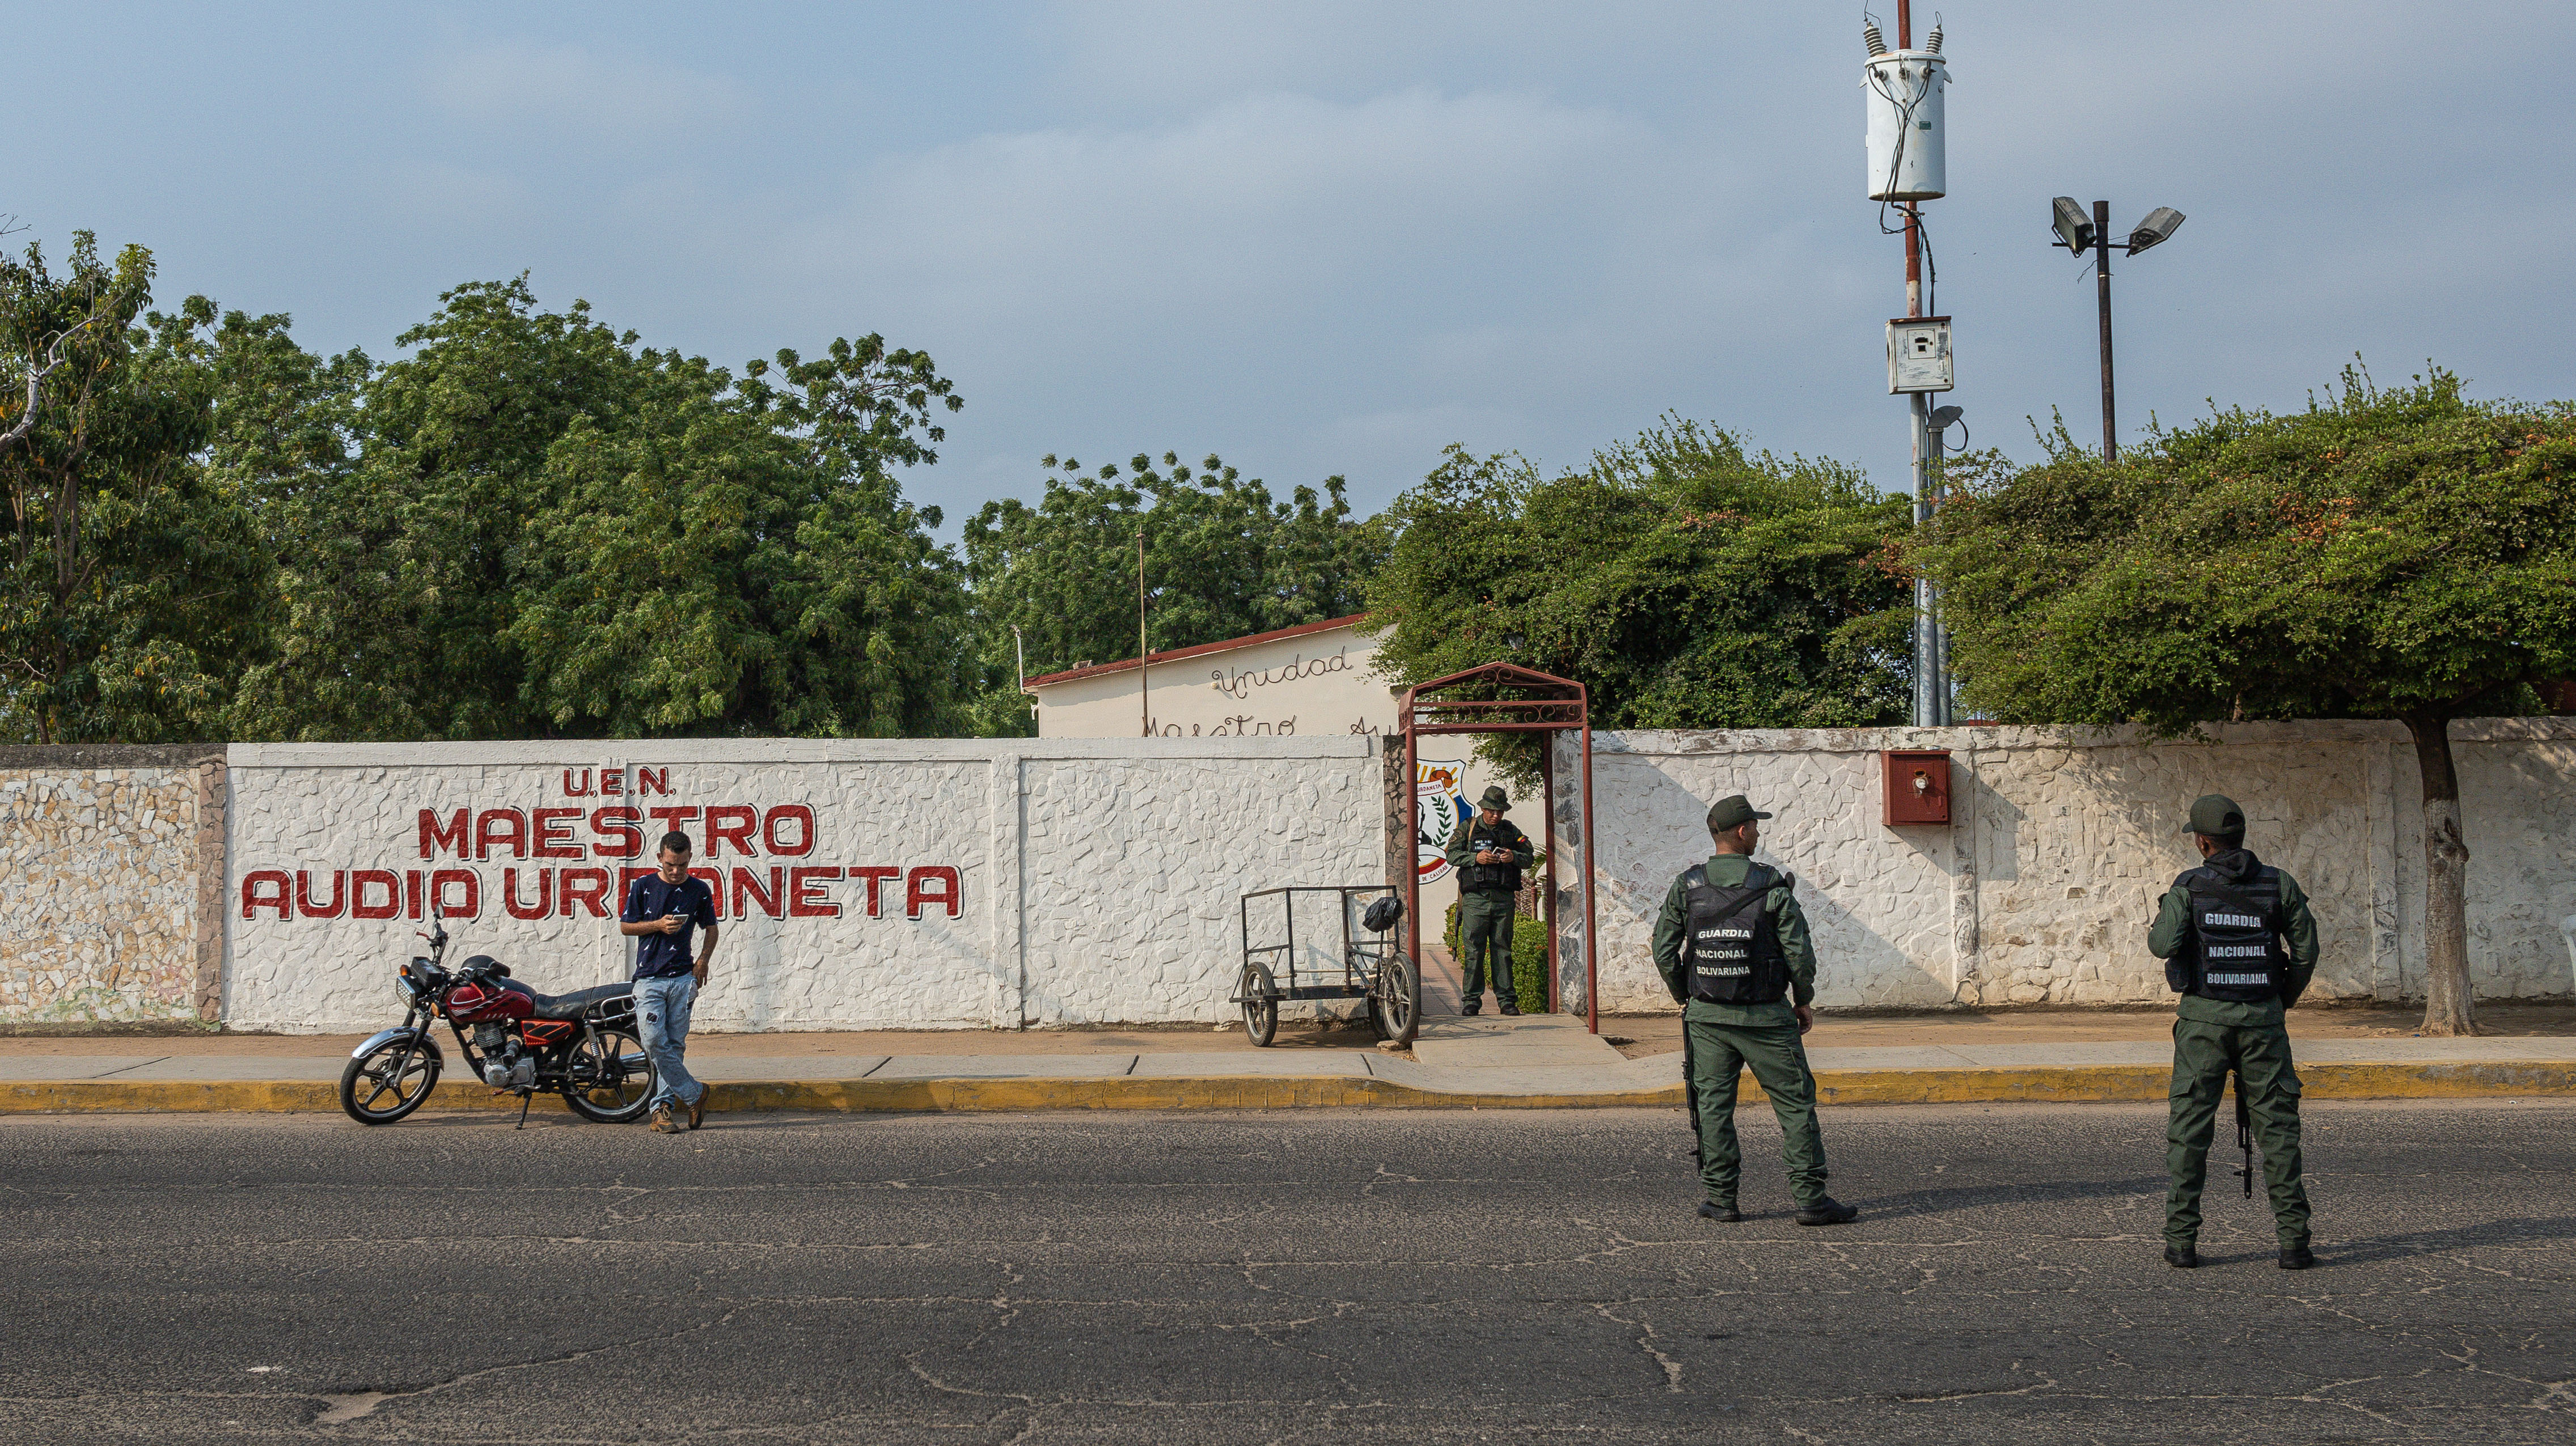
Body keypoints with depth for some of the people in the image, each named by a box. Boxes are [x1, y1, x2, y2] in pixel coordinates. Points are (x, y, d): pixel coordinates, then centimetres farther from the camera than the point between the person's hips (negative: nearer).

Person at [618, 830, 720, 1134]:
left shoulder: (699, 890, 6)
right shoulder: (644, 886, 3)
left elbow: (711, 928, 18)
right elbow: (625, 926, 8)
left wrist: (704, 960, 1)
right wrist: (658, 926, -8)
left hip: (683, 977, 1)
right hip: (649, 977, -1)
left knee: (675, 1046, 0)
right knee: (655, 1043, -12)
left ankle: (663, 1107, 7)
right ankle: (693, 1094, 2)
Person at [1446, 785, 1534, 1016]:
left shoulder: (1511, 830, 15)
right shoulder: (1468, 828, 8)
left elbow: (1529, 856, 13)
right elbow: (1452, 854, 0)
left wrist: (1514, 857, -8)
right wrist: (1476, 858, -14)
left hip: (1504, 899, 2)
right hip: (1475, 898, -2)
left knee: (1502, 949, 4)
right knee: (1473, 950, -4)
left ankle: (1506, 1000, 8)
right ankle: (1471, 1000, 1)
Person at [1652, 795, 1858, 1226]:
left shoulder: (1686, 887, -1)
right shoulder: (1773, 887, -8)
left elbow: (1664, 951, 0)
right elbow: (1799, 953, -9)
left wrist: (1684, 996, 14)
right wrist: (1804, 1000, 6)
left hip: (1707, 1016, 2)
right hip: (1766, 1018, -2)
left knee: (1713, 1106, 9)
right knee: (1796, 1104, 5)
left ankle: (1721, 1198, 9)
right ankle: (1810, 1198, 4)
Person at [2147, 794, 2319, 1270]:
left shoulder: (2189, 886, -5)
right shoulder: (2279, 885, 2)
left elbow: (2163, 944, -15)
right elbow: (2306, 950, 2)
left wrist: (2158, 924, 8)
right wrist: (2286, 998, 16)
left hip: (2204, 1017, -1)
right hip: (2262, 1018, 1)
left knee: (2189, 1128, 4)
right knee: (2278, 1128, 6)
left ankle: (2181, 1240, 3)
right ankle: (2294, 1240, 2)